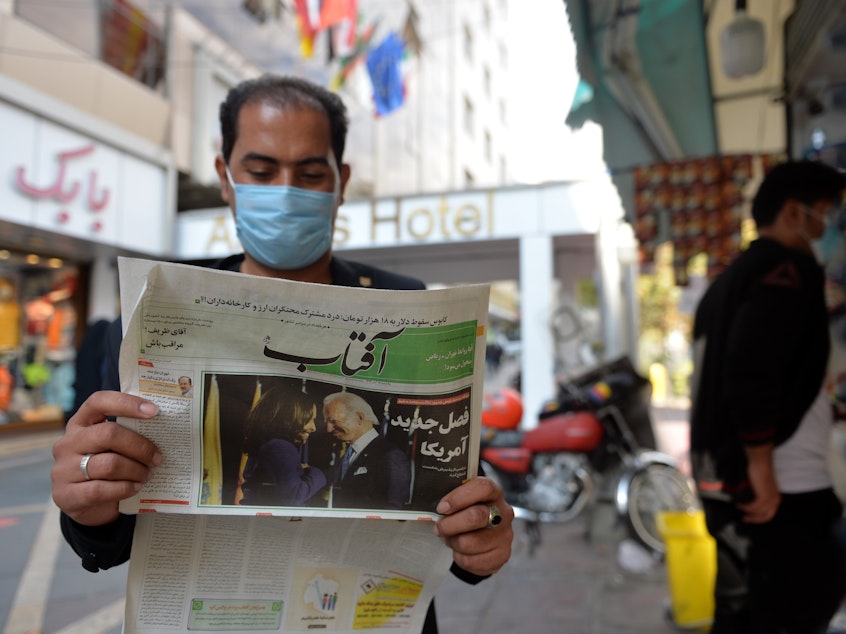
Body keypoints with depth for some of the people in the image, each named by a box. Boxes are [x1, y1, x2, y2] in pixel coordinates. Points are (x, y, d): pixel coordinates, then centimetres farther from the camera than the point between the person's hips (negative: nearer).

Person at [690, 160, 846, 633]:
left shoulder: (732, 278, 19)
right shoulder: (788, 268, -9)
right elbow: (753, 374, -23)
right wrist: (762, 467, -19)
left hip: (725, 481, 9)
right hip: (783, 490, -9)